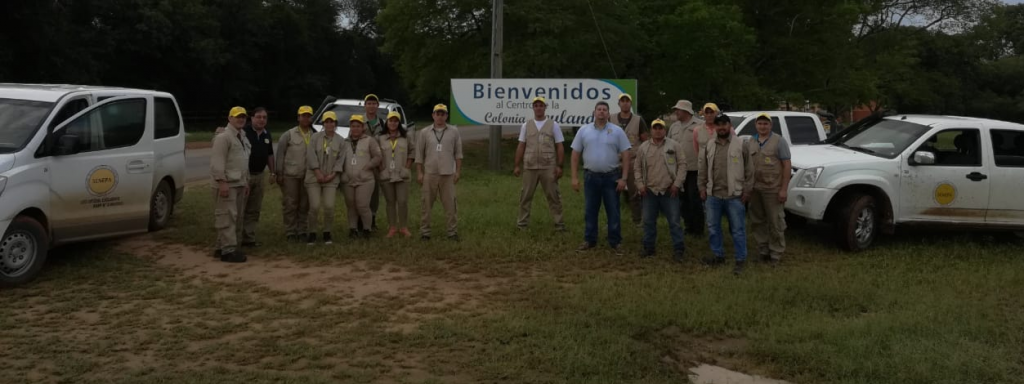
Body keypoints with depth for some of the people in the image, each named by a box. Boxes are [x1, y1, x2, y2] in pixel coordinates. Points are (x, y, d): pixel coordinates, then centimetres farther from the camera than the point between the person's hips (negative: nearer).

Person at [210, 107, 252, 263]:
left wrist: (246, 182, 21)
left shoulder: (242, 138, 19)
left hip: (239, 184, 10)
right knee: (227, 217, -11)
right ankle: (228, 251, -11)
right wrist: (222, 182, -25)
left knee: (235, 217, 12)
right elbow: (217, 161, -19)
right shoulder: (223, 137, -11)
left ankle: (222, 246, 21)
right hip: (226, 184, -10)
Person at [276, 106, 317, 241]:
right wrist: (279, 173, -5)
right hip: (290, 175, -3)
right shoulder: (289, 135, -2)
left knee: (304, 205, 9)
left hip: (307, 176, 3)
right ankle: (290, 232, 11)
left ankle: (302, 231, 20)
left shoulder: (315, 136, 5)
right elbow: (280, 154, -1)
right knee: (290, 204, 2)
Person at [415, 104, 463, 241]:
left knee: (450, 204, 0)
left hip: (448, 174, -1)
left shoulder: (454, 132, 6)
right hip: (429, 173, 1)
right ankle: (424, 232, 11)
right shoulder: (424, 133, 6)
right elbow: (419, 155, 6)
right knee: (426, 204, 4)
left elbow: (458, 153, 7)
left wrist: (458, 171, 1)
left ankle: (453, 231, 6)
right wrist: (419, 173, 1)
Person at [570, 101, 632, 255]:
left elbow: (625, 156, -1)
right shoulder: (584, 130, 4)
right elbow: (575, 155, 6)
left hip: (612, 177, -1)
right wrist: (575, 177, 0)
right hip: (590, 176, 2)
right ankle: (589, 241, 20)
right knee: (590, 210, 9)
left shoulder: (617, 131, -1)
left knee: (613, 211, 4)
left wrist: (623, 178, -8)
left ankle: (615, 242, 12)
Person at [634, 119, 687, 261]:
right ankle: (648, 247, 22)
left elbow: (682, 165, -2)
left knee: (674, 221, -1)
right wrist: (640, 184, 1)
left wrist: (677, 183, -9)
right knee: (648, 221, 9)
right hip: (650, 191, 3)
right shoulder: (643, 147, 7)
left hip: (669, 191, -3)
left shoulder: (674, 145, 0)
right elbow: (637, 167, 11)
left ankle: (678, 250, 5)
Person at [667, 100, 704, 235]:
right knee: (683, 199, 12)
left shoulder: (700, 125, -5)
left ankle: (698, 229, 7)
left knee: (695, 200, -3)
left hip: (694, 170, -6)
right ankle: (689, 226, 23)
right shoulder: (674, 127, 14)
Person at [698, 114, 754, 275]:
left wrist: (747, 190, -5)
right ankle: (718, 255, 26)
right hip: (713, 195, 4)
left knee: (738, 229, 1)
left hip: (734, 195, -4)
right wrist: (702, 187, 8)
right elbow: (702, 168, 13)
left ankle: (741, 260, 10)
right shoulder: (709, 145, 8)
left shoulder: (740, 145, -4)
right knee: (713, 228, 12)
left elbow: (749, 169, -2)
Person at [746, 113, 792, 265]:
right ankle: (763, 250, 24)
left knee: (775, 222, 0)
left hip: (773, 189, -5)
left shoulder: (779, 141, -4)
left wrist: (784, 189, -13)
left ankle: (776, 253, 10)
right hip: (755, 189, 5)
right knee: (757, 221, 11)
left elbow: (787, 166, -7)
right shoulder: (750, 143, 10)